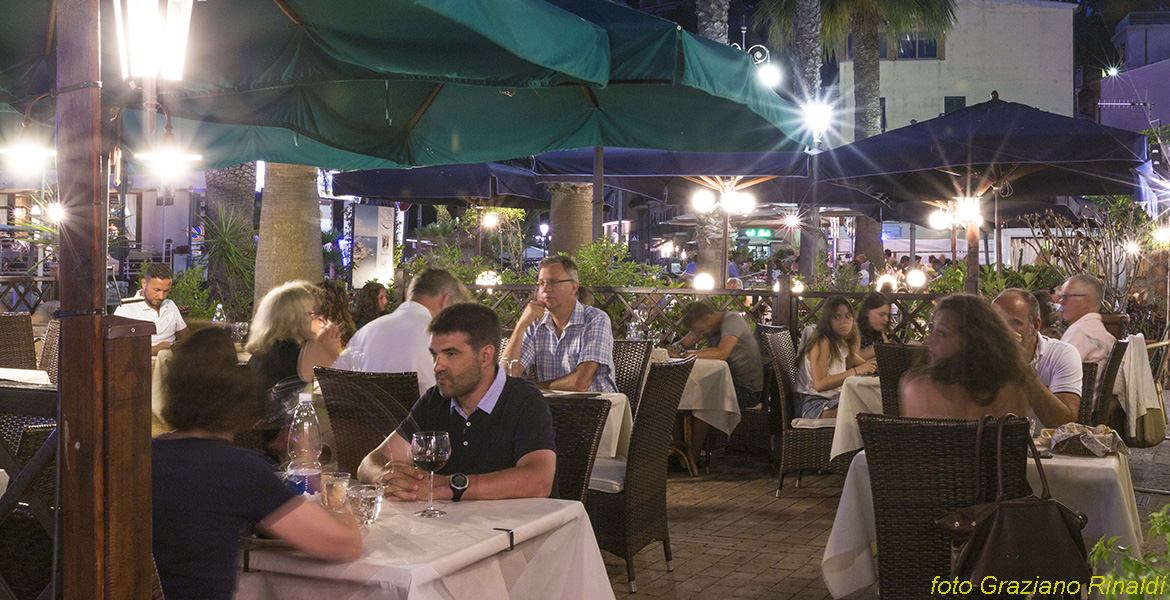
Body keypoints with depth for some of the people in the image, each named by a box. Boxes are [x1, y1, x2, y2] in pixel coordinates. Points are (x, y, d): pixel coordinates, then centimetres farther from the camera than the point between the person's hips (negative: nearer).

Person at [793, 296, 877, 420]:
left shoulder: (842, 343, 15)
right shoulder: (821, 342, -13)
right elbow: (819, 384, -21)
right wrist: (855, 371, -26)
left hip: (833, 401, 9)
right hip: (813, 404, -9)